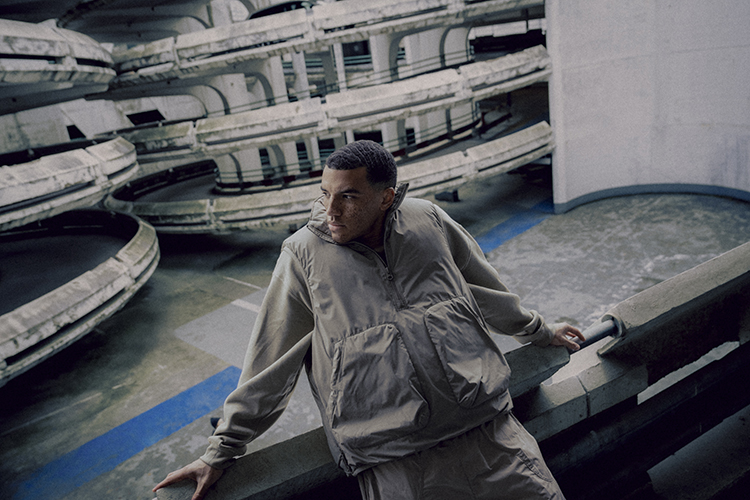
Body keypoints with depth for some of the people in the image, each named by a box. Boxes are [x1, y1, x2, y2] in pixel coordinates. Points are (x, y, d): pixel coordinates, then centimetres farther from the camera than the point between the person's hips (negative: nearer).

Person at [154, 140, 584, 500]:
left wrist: (540, 332, 32)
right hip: (392, 459, -2)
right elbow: (269, 361, 6)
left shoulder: (428, 220, 5)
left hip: (486, 424, 3)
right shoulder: (304, 253, 0)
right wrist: (222, 451, 9)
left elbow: (487, 290, 21)